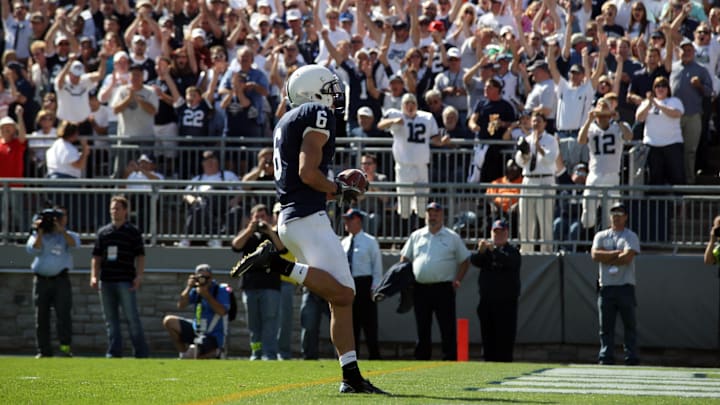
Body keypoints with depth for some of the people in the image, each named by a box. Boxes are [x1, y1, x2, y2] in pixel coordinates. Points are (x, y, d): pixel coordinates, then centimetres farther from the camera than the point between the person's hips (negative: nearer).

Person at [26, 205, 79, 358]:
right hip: (41, 280, 1)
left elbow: (74, 243, -13)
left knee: (63, 313, -13)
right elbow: (34, 248, -7)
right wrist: (40, 232, -13)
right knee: (41, 316, 2)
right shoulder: (37, 235, 11)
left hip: (60, 280, -1)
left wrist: (62, 230, -23)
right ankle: (44, 350, 8)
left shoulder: (67, 235, 9)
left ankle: (66, 346, -13)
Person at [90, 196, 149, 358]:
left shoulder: (133, 232, 3)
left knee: (132, 318, -6)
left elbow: (140, 256, 0)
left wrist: (139, 276, -11)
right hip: (106, 282, 4)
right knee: (111, 320, 5)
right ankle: (114, 352, 8)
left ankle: (141, 353, -3)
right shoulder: (103, 232, 15)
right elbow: (96, 257, 16)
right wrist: (94, 276, 5)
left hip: (126, 282, -4)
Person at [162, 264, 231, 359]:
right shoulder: (196, 290, 3)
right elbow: (180, 306, -4)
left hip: (214, 336, -6)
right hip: (196, 330, 6)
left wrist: (206, 295, -26)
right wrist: (189, 287, -15)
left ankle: (215, 353, 6)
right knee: (169, 321, -6)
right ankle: (183, 352, 3)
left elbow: (222, 312, -25)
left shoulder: (221, 290, -12)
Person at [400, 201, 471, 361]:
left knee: (448, 328, -6)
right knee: (422, 329, 7)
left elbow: (465, 260, 10)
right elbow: (404, 258, 18)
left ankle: (450, 359, -6)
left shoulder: (452, 237, 6)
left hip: (443, 288, -3)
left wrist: (457, 280, -1)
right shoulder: (416, 236, 14)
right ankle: (421, 360, 11)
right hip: (420, 288, 3)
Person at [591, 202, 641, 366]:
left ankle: (632, 358, -3)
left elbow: (627, 258, -12)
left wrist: (606, 258, -4)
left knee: (630, 325, -3)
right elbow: (595, 255, -4)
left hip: (625, 286, -3)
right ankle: (606, 357, 3)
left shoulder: (630, 237, 5)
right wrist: (617, 253, -9)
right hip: (606, 287, 3)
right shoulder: (601, 236, 14)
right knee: (606, 326, 2)